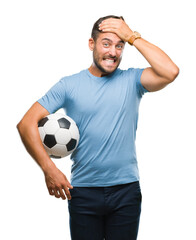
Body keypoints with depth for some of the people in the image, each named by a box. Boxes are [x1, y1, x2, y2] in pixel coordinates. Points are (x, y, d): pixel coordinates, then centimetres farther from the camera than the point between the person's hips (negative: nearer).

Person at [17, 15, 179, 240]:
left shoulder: (131, 80, 2)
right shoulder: (69, 85, 0)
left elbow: (170, 72, -17)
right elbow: (26, 124, -4)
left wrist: (132, 36, -11)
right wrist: (49, 169, -13)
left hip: (126, 190, 1)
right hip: (83, 191, 0)